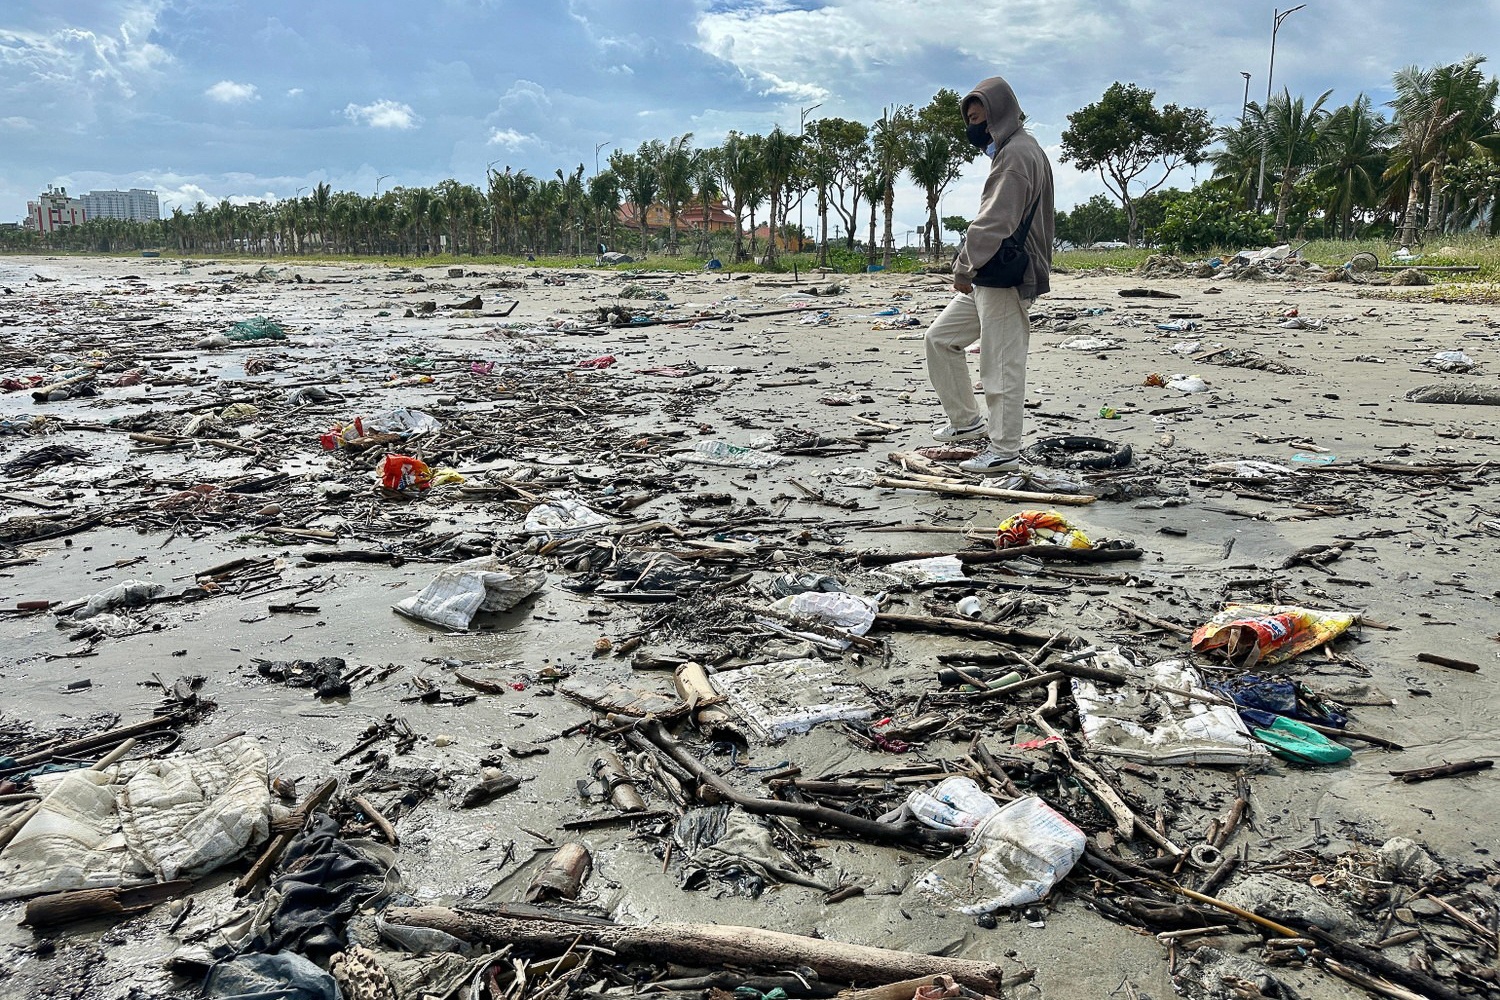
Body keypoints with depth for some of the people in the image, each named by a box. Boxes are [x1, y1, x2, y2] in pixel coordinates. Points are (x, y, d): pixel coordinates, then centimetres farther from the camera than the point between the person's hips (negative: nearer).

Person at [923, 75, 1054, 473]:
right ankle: (968, 420, 21)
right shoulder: (1008, 150, 20)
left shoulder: (1017, 153, -13)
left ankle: (1005, 451, 2)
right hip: (986, 277, 11)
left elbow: (994, 222, -21)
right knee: (940, 337, 14)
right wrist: (969, 267, 14)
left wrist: (964, 266, -14)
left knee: (1003, 364, -5)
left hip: (1004, 278, -11)